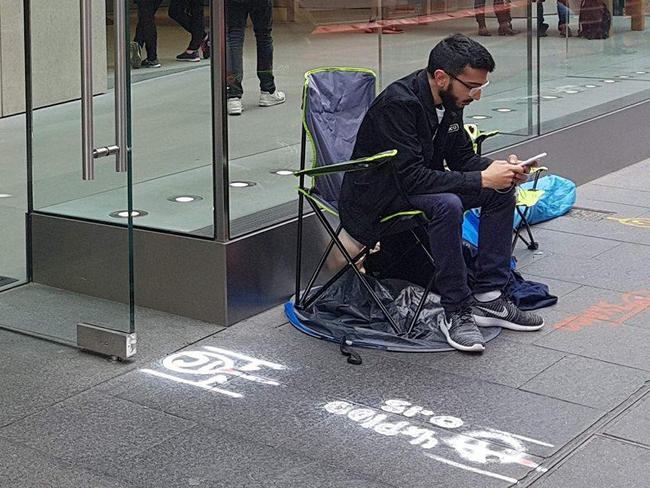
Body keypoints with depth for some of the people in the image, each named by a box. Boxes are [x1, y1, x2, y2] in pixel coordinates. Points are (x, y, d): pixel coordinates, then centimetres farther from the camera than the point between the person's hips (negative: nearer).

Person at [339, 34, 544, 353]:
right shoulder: (398, 103, -29)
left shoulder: (449, 100, -2)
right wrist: (482, 179, -32)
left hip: (417, 185, 9)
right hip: (376, 200, -9)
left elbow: (462, 158, 9)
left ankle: (488, 298, -2)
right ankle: (456, 312, -23)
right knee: (446, 204, -35)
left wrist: (498, 168, -12)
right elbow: (412, 178, -34)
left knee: (501, 191, -4)